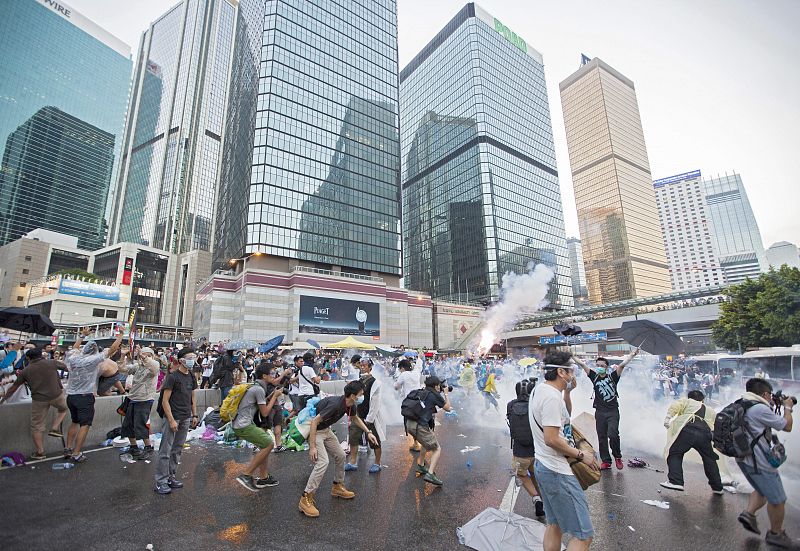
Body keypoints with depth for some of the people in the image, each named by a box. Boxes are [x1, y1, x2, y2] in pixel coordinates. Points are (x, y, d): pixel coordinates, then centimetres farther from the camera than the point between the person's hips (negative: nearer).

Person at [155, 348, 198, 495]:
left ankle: (171, 476, 26)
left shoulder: (191, 377, 8)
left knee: (177, 450, 14)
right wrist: (171, 420, -16)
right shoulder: (172, 377, -12)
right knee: (165, 451, 1)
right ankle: (161, 481, 12)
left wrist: (194, 415, 12)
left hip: (186, 419, 6)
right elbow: (165, 401, -13)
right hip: (172, 418, -6)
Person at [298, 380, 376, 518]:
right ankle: (306, 499, -10)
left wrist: (368, 432, 8)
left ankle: (337, 487, 30)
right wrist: (312, 447, -31)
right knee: (323, 462, -20)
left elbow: (355, 418, 15)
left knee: (340, 456, 11)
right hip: (314, 430, -9)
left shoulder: (350, 405, -8)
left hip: (326, 429, 9)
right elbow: (314, 422, -31)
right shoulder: (335, 404, -34)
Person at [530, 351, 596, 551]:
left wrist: (567, 392, 7)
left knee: (555, 525, 22)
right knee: (584, 535, -3)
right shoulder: (552, 397, -22)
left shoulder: (540, 389, 8)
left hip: (543, 466, 10)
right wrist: (581, 455, -12)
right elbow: (552, 439, -25)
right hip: (557, 471, -10)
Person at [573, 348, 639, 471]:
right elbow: (582, 364, -1)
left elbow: (622, 365, -14)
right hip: (600, 412, 3)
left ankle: (617, 457, 13)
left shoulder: (612, 376, -2)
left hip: (613, 411, -3)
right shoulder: (594, 377, 4)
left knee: (613, 435, -13)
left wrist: (632, 355, -24)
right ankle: (606, 461, 19)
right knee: (601, 437, 7)